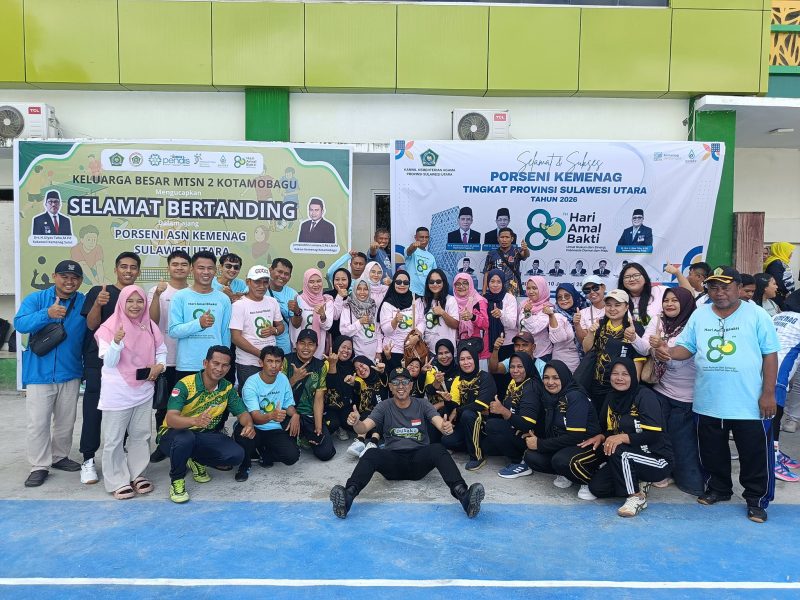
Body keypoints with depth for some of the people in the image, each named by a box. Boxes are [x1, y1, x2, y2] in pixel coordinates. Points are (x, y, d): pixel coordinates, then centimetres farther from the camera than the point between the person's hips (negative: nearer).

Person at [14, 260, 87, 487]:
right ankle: (39, 466, 12)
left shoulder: (85, 303, 0)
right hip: (39, 373, -2)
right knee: (38, 423, 0)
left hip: (70, 373, 2)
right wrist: (47, 314, -34)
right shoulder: (36, 299, -5)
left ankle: (59, 457, 32)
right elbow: (20, 323, -19)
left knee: (66, 421, 15)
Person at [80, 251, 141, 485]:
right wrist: (98, 304, -26)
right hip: (98, 362, -3)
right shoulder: (98, 291, 1)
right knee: (93, 409, -3)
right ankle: (88, 460, 7)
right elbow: (92, 324, -8)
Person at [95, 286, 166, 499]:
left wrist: (160, 365, -7)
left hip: (143, 390, 5)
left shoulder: (150, 327, 3)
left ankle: (137, 474, 26)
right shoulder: (110, 327, -10)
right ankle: (117, 481, 14)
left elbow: (161, 350, 13)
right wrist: (116, 342, -30)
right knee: (114, 438, 3)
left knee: (141, 434, 13)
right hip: (117, 393, -5)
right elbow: (109, 362, -13)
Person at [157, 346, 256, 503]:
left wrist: (249, 424, -28)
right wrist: (195, 421, -54)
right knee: (185, 438, -40)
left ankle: (197, 461, 11)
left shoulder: (228, 388, -5)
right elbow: (170, 419, -32)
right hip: (174, 433, -4)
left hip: (204, 435, 4)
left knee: (236, 455, -19)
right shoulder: (185, 384, -22)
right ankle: (176, 480, -10)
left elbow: (242, 412, -2)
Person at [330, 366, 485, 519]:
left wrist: (446, 428, -35)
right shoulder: (384, 407, 9)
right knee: (371, 454, -30)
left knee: (438, 449, -31)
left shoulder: (422, 405, 8)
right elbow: (364, 427, -5)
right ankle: (348, 495, -48)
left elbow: (439, 422, -8)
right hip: (392, 459, 0)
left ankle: (463, 494, -48)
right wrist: (356, 423, -31)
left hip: (419, 460, 0)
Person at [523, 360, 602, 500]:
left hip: (588, 445, -7)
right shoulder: (548, 397, 4)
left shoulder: (576, 396, -18)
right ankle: (565, 475, 6)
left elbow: (575, 436, -24)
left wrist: (540, 444, -20)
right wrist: (535, 436, -9)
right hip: (562, 446, 7)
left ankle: (591, 480, -7)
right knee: (530, 456, -13)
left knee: (561, 460, -35)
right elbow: (549, 430, 11)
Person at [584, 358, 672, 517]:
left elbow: (653, 434, -24)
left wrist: (622, 438, -33)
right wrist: (601, 437, -10)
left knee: (618, 451, -34)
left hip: (657, 460, -7)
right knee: (596, 486, -10)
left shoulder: (645, 396, -16)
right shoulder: (611, 397, 5)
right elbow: (610, 430, 12)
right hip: (626, 461, 7)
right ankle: (639, 484, 11)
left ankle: (637, 496, -13)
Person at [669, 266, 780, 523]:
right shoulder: (699, 315, 5)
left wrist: (768, 393, -8)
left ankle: (756, 499, 26)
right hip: (708, 403, 3)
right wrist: (668, 352, -18)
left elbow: (770, 354, -4)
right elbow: (686, 347, 5)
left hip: (750, 403, -3)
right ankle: (718, 488, 37)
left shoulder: (756, 315, -4)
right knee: (712, 452, 17)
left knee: (755, 454, 8)